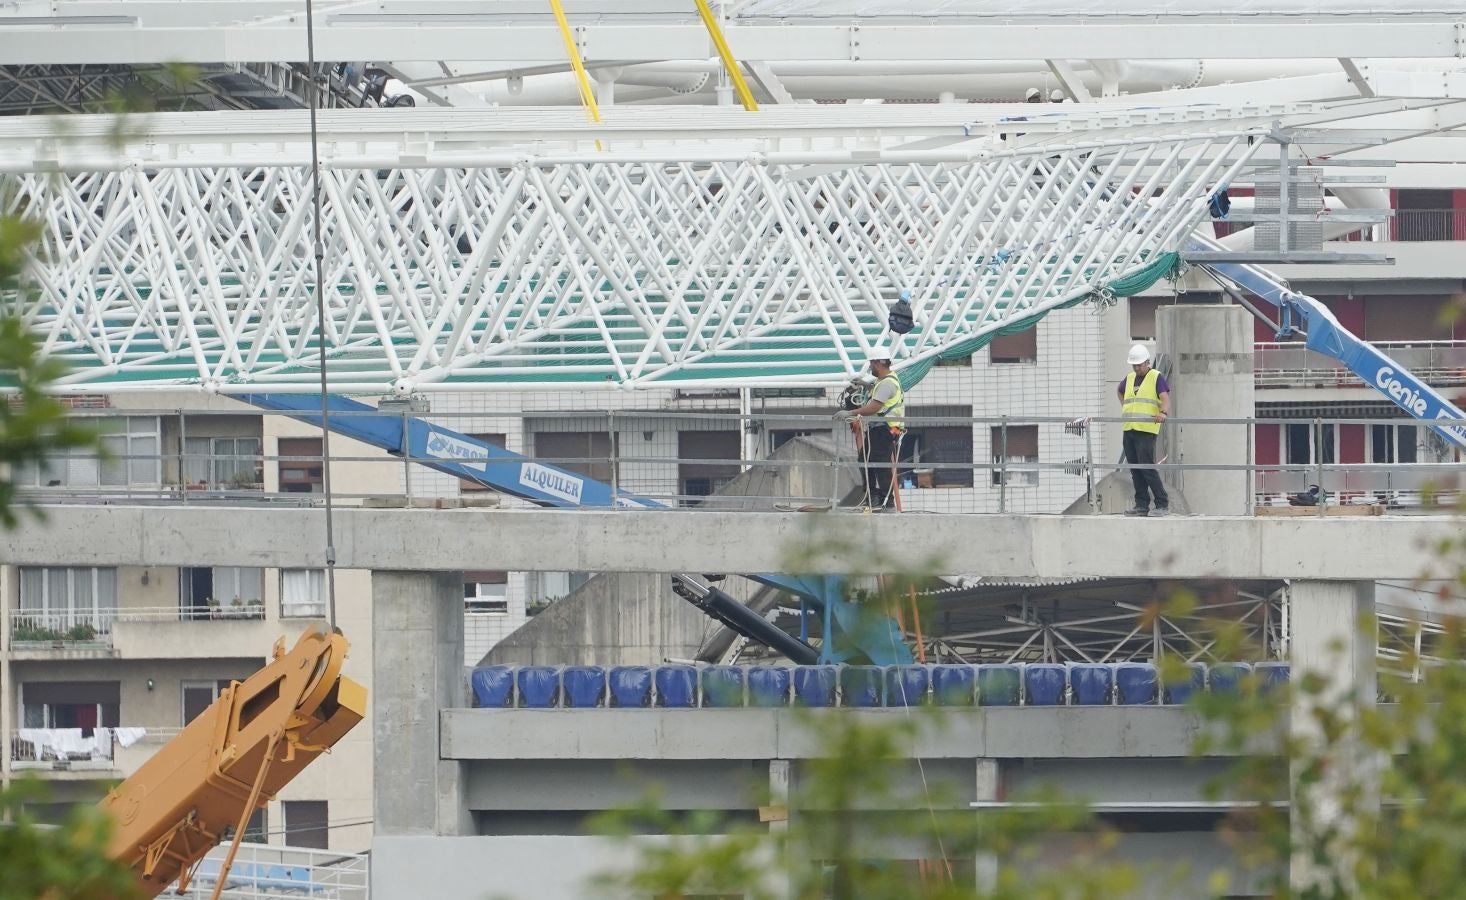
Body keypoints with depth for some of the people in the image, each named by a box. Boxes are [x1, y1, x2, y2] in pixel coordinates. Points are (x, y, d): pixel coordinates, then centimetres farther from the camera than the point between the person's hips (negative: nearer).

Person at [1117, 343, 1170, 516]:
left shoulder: (1156, 378, -2)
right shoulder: (1130, 379, 18)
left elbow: (1165, 398, -16)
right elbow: (1120, 391, 39)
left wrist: (1164, 413, -35)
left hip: (1146, 430, -7)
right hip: (1129, 429, 7)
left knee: (1147, 467, -13)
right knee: (1135, 468, 6)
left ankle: (1162, 504, -8)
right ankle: (1141, 505, 11)